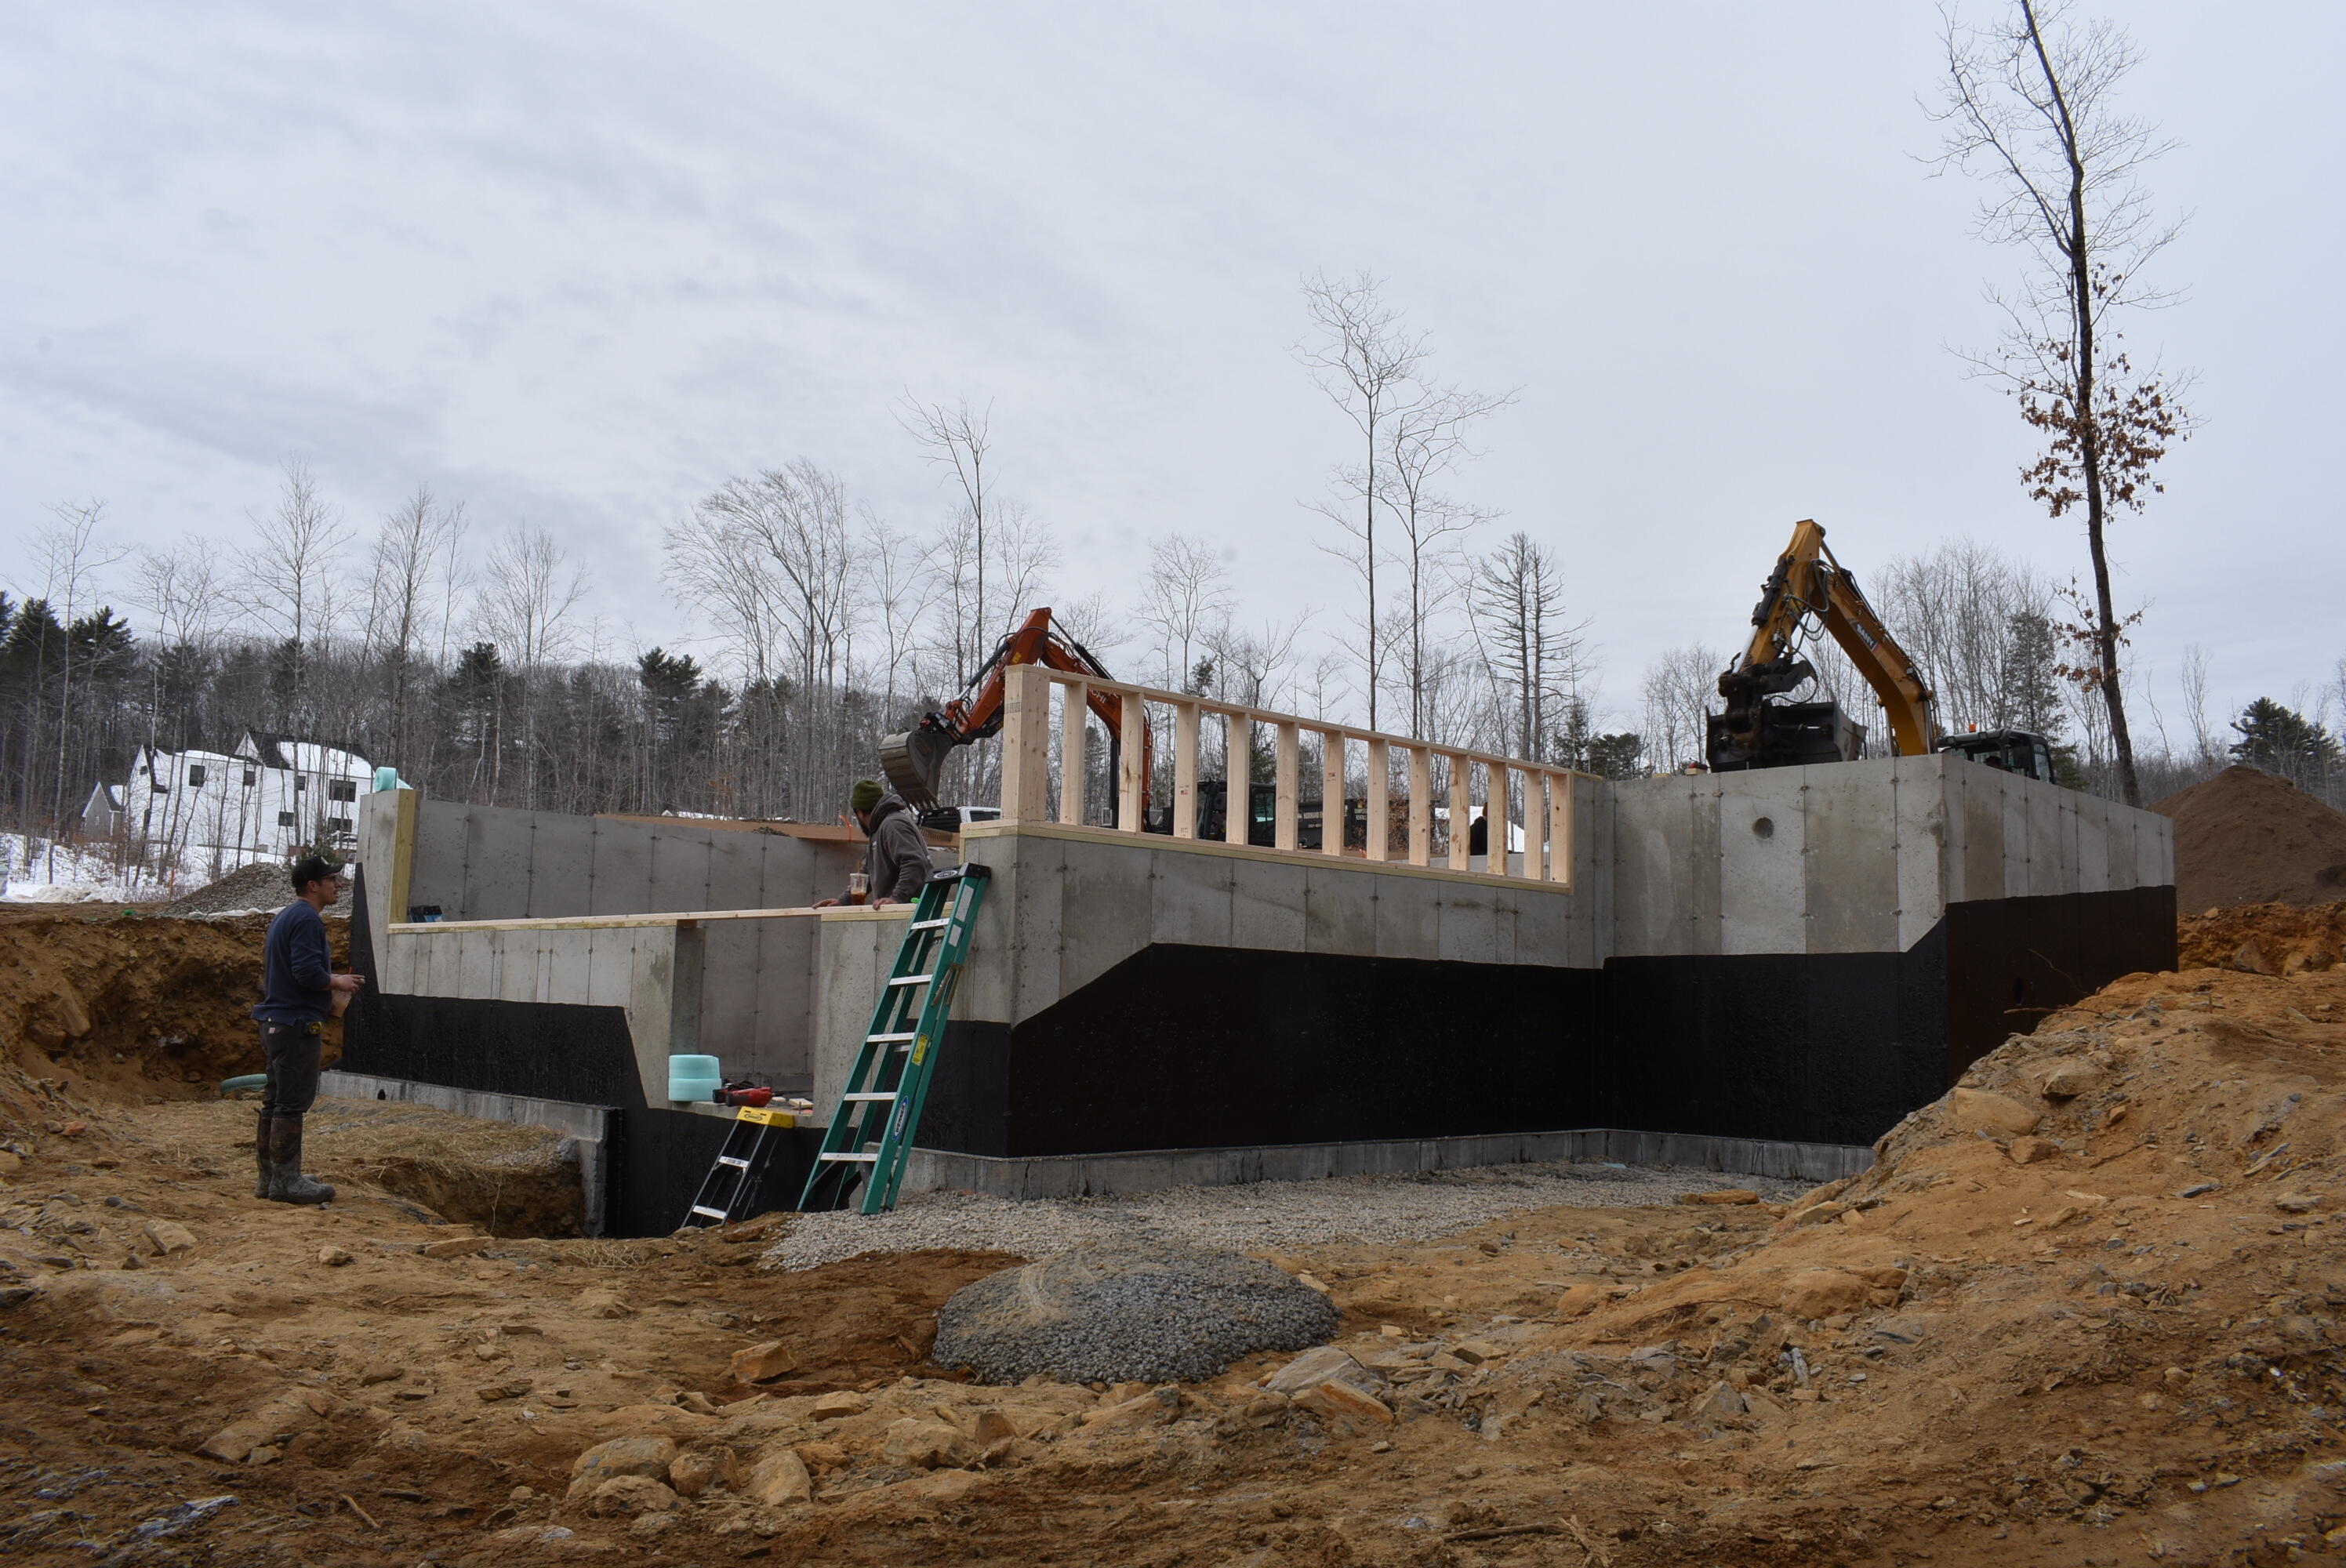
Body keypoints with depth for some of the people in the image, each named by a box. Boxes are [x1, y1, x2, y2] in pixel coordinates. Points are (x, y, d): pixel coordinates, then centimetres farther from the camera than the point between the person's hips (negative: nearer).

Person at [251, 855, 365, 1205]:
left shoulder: (284, 917, 19)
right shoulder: (307, 919, -14)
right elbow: (307, 972, -25)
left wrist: (328, 990, 18)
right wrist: (337, 982, -7)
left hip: (274, 1021, 11)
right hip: (296, 1024, -11)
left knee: (275, 1102, 13)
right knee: (292, 1103, -7)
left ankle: (269, 1177, 19)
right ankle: (285, 1180, -4)